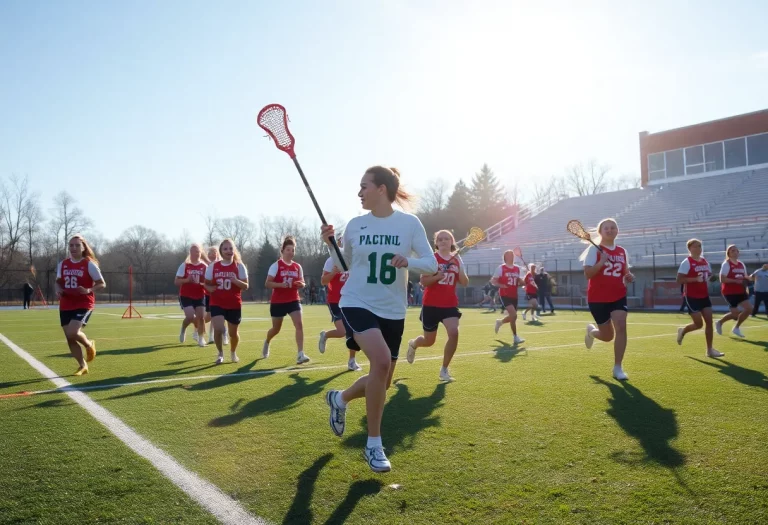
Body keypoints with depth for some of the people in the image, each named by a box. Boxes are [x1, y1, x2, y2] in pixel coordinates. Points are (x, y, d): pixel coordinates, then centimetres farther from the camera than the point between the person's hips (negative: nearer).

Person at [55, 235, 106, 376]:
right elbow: (58, 282, 20)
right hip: (66, 306, 5)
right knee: (70, 339, 6)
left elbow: (102, 284, -6)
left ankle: (89, 344, 10)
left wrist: (89, 290, -24)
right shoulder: (62, 264, 7)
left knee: (72, 333, -23)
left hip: (84, 305, -5)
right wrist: (58, 290, -3)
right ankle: (83, 366, 22)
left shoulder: (89, 264, -7)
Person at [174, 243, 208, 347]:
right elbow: (176, 281, -5)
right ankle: (183, 330, 19)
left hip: (199, 296, 2)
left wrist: (202, 284, -17)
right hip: (185, 296, -2)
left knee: (201, 317, -4)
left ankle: (201, 338, 14)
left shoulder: (204, 266, 2)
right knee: (190, 316, -15)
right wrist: (187, 280, -22)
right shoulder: (184, 265, -3)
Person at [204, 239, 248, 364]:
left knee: (233, 333, 11)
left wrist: (236, 281, -25)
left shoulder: (239, 266, -4)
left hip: (234, 305, 0)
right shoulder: (212, 266, 1)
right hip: (217, 304, 0)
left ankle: (233, 352, 42)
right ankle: (220, 354, 7)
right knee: (218, 329, -19)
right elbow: (207, 283, 11)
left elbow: (245, 286, -5)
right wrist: (210, 288, -13)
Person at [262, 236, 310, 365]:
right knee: (276, 329, 12)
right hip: (277, 302, -2)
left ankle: (300, 354, -18)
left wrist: (302, 284, -11)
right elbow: (267, 283, -12)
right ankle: (266, 342, 47)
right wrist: (281, 284, -28)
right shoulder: (276, 265, -7)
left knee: (299, 324, -18)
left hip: (293, 300, 3)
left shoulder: (297, 266, 5)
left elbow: (302, 283, 13)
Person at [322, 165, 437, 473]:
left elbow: (431, 265, -7)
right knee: (381, 360, -27)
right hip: (357, 303, -1)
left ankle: (339, 399, 42)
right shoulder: (355, 225, 0)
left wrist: (408, 262, -26)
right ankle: (374, 444, -11)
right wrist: (330, 243, -4)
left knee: (383, 383, 9)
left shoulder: (409, 223, -5)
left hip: (392, 311, 2)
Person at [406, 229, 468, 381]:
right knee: (429, 341, 7)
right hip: (431, 304, -3)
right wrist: (438, 276, -26)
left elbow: (464, 283, 2)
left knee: (454, 333, -19)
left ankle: (444, 369, 0)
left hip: (450, 304, 3)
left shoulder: (457, 260, 5)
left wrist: (459, 268, -14)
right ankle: (413, 344, 46)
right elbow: (424, 281, -10)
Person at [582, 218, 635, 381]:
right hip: (598, 298, -3)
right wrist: (602, 262, -28)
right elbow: (587, 274, -15)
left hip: (618, 296, 3)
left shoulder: (622, 251, 7)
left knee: (621, 327, -17)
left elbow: (625, 272, 18)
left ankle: (618, 368, -6)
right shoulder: (594, 249, -7)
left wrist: (629, 276, -6)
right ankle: (591, 331, 44)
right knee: (608, 336, 6)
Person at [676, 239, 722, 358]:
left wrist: (708, 278, 2)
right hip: (692, 297, -7)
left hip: (704, 296, 7)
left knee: (709, 321, 1)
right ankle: (682, 331, 26)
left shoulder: (704, 261, 10)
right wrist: (695, 279, -27)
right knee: (699, 324, -6)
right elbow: (679, 279, -19)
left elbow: (709, 274, 26)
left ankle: (710, 350, 7)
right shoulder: (686, 262, -13)